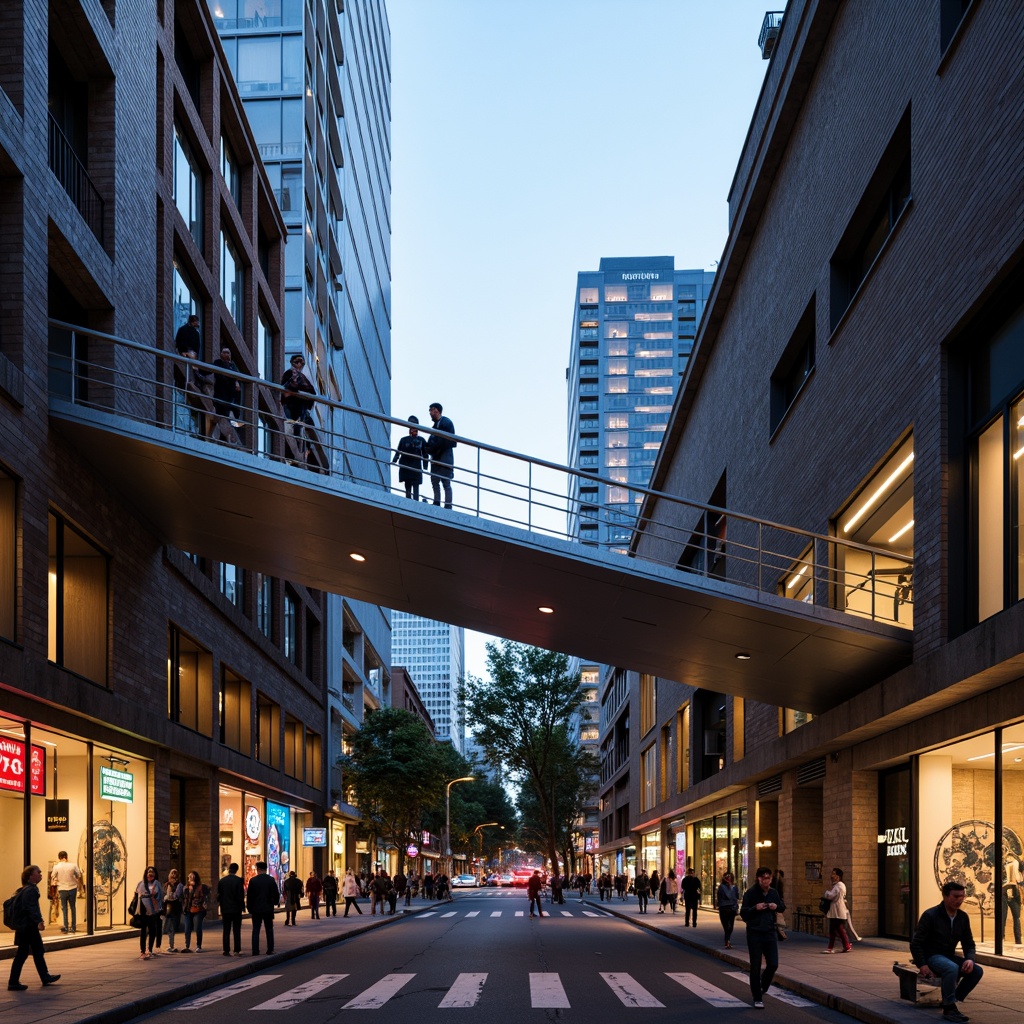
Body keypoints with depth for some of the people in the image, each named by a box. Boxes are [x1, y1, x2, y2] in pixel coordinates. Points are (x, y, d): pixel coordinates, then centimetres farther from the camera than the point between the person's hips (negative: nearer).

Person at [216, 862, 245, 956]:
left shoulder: (222, 881, 2)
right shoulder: (238, 881, -9)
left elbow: (219, 895, 6)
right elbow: (241, 896, -10)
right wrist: (242, 907, 0)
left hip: (225, 909, 3)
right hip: (236, 909, -3)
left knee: (226, 931, 6)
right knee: (236, 931, 2)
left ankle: (226, 951, 3)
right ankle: (237, 950, -2)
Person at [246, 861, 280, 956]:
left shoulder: (253, 880, -8)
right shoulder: (271, 880, -3)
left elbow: (249, 896, -5)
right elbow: (276, 894, 0)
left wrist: (249, 908, 6)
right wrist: (275, 903, 19)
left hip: (256, 909, -1)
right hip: (268, 909, 2)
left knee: (256, 930, 2)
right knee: (269, 929, 10)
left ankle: (255, 951, -2)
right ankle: (270, 949, 9)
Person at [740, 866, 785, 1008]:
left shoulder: (773, 893, 4)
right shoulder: (750, 893, -9)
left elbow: (783, 908, 16)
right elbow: (743, 912, -8)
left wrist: (777, 906, -7)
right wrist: (755, 908, -25)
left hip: (770, 933, 4)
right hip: (754, 934, -4)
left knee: (773, 965, 1)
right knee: (755, 967, 1)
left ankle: (762, 988, 30)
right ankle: (757, 998, 9)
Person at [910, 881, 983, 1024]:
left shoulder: (963, 917, 3)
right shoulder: (930, 915, -15)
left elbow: (969, 943, 10)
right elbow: (916, 943, -14)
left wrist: (970, 959, -11)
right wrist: (922, 966, -21)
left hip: (949, 956, 7)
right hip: (931, 957, -7)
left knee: (977, 971, -15)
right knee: (952, 968, -37)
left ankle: (951, 1002, -5)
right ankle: (949, 1009, -26)